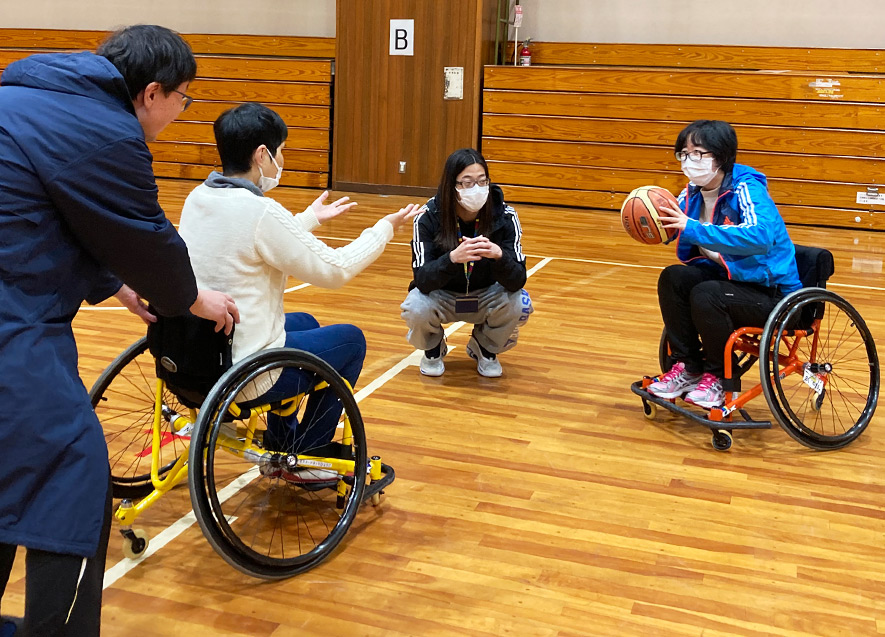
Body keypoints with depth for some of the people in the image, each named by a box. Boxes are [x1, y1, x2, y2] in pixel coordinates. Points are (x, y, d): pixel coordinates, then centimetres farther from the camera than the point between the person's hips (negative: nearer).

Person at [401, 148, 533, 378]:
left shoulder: (505, 216, -21)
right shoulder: (427, 217, -24)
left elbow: (518, 281, -27)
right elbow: (422, 280, -31)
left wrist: (499, 255, -48)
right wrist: (452, 258, -50)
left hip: (486, 297, 1)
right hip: (441, 296, -1)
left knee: (517, 304, -29)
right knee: (416, 308, -32)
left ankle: (484, 348, 5)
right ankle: (433, 349, 5)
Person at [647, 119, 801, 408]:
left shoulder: (747, 189, -21)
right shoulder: (694, 192, 1)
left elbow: (761, 237, -41)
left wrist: (693, 229, -43)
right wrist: (659, 225, -16)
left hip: (771, 291, -7)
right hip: (726, 276, 7)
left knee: (705, 295, -30)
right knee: (672, 278, -14)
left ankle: (720, 378, -6)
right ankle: (687, 368, -2)